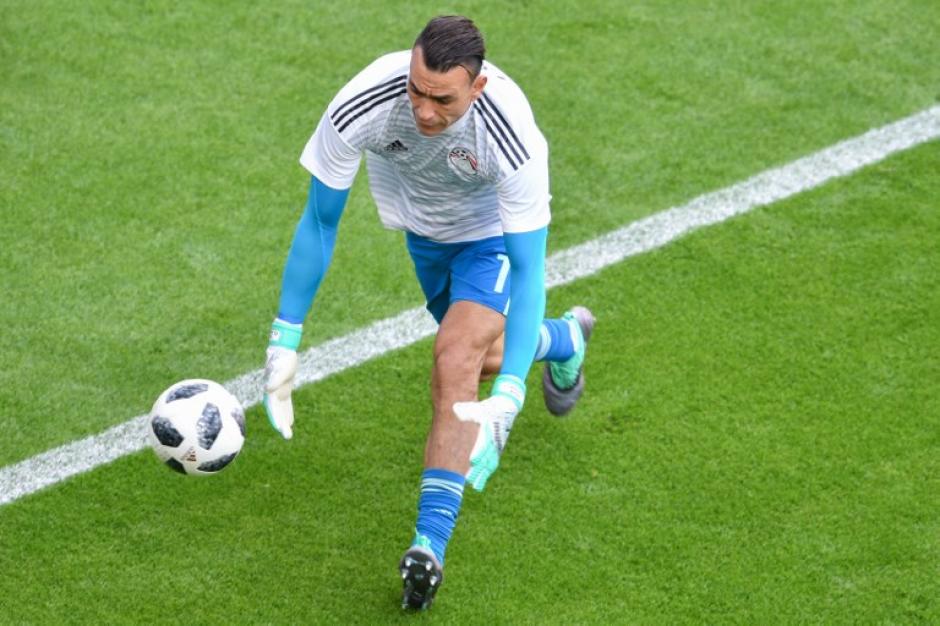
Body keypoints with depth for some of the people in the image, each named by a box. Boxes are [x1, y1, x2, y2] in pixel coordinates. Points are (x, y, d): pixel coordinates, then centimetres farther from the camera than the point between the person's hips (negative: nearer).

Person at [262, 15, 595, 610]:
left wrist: (508, 399, -46)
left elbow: (529, 268, -39)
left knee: (456, 366, -24)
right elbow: (319, 222, -22)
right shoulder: (361, 107, -37)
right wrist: (284, 342, -21)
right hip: (423, 226, 4)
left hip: (491, 230, -4)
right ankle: (564, 340, 58)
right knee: (485, 354, 22)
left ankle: (430, 545, -15)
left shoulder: (512, 134, -43)